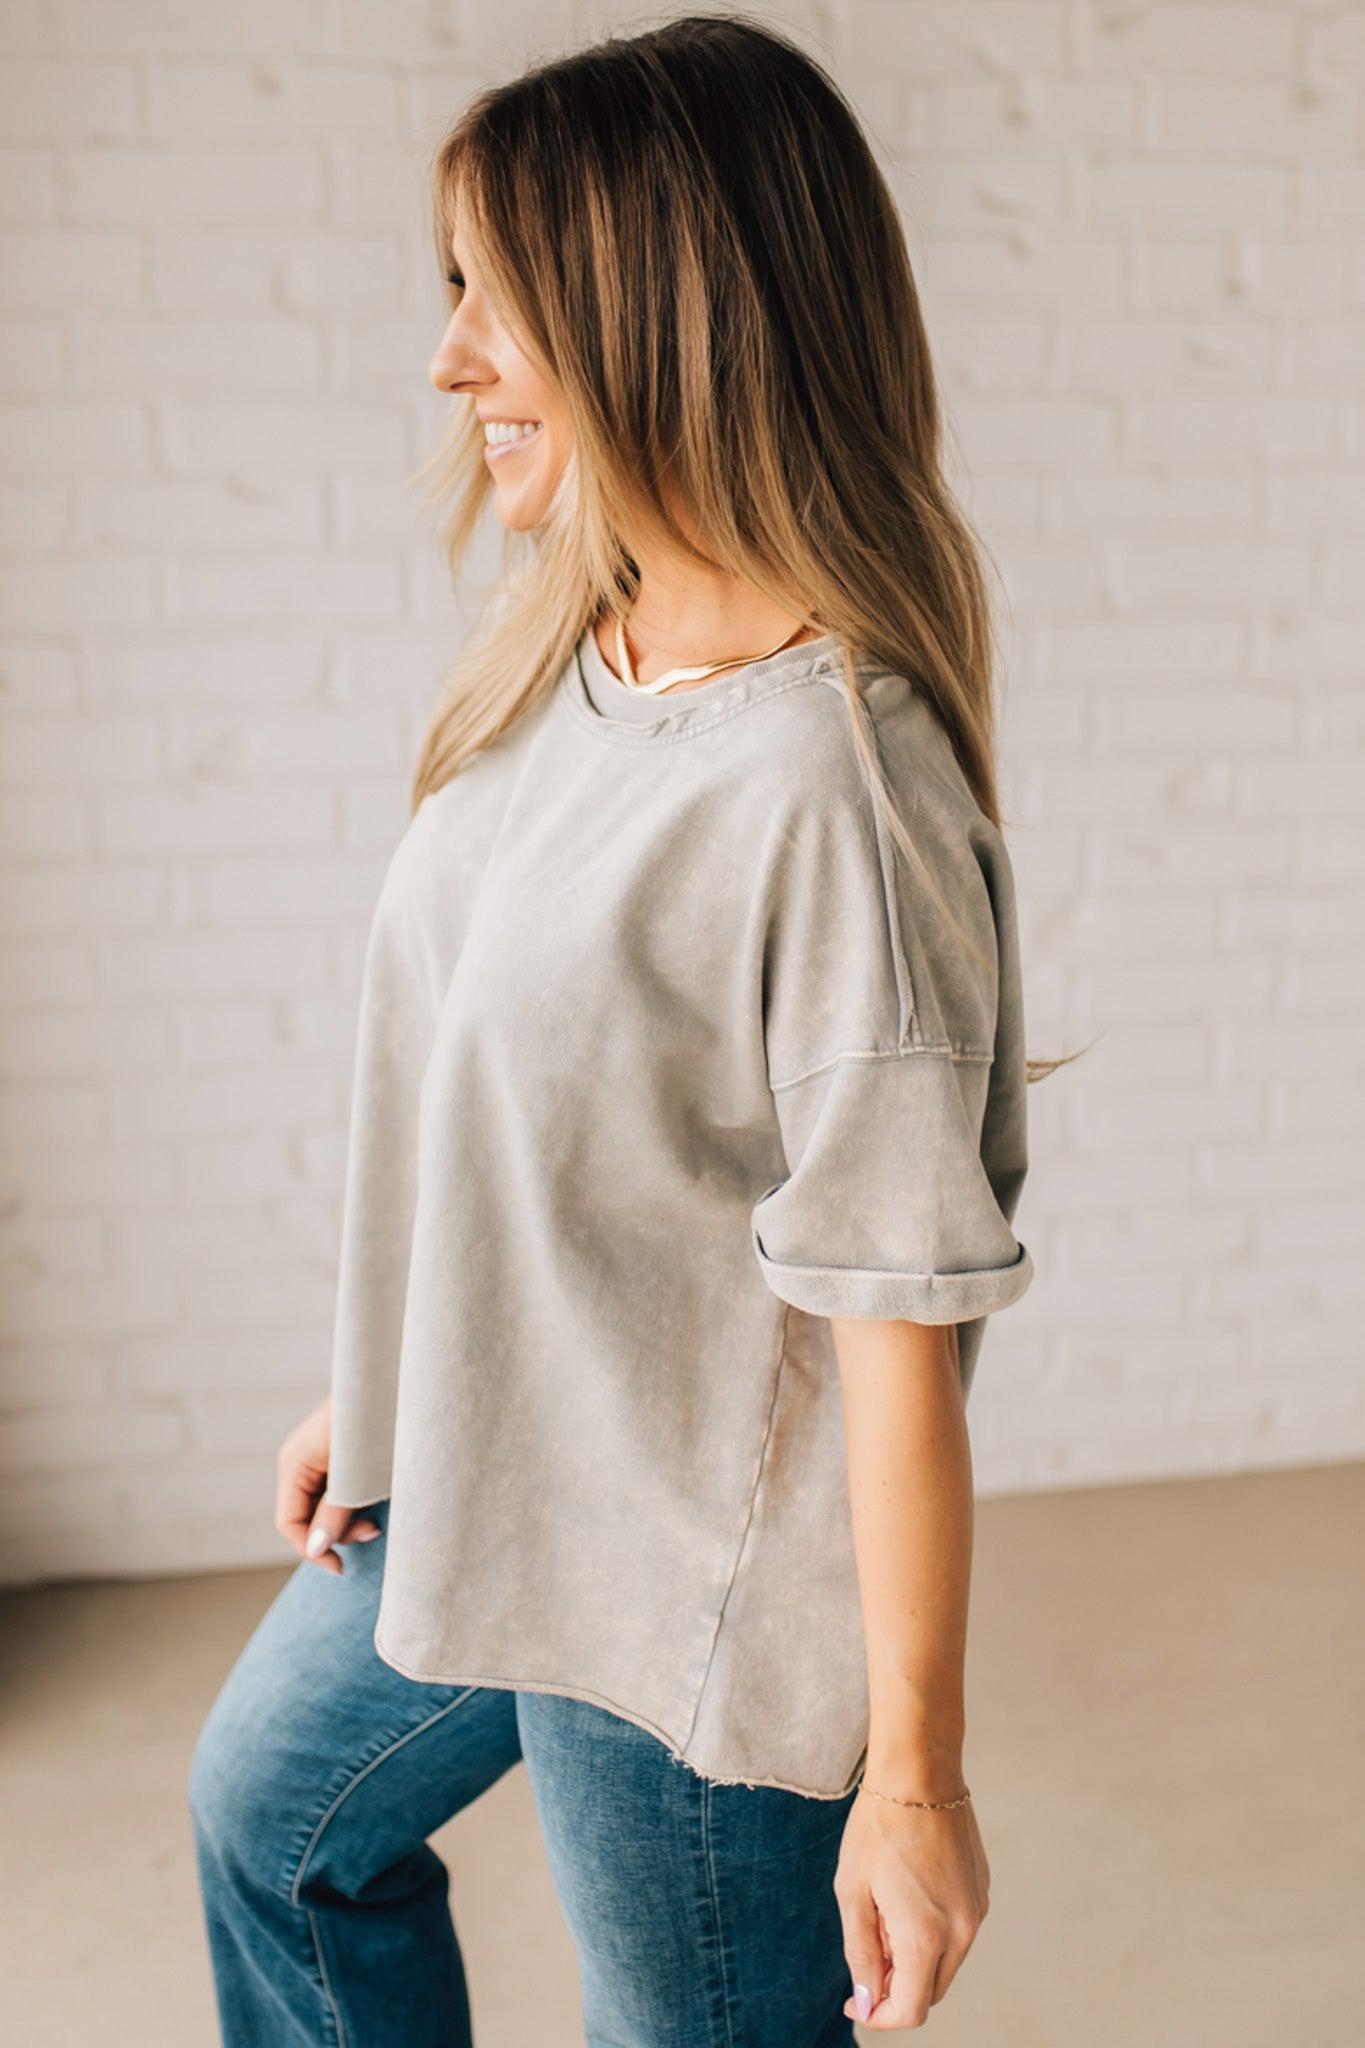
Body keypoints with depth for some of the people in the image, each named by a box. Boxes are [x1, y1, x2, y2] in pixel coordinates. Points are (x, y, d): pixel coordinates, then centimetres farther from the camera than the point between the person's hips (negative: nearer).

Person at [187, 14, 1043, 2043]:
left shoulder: (831, 776, -30)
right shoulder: (566, 659, -3)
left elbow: (899, 1321, -25)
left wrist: (913, 1772, -17)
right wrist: (379, 1388, 15)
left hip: (688, 1600, -8)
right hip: (467, 1487, 9)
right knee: (274, 1807, 31)